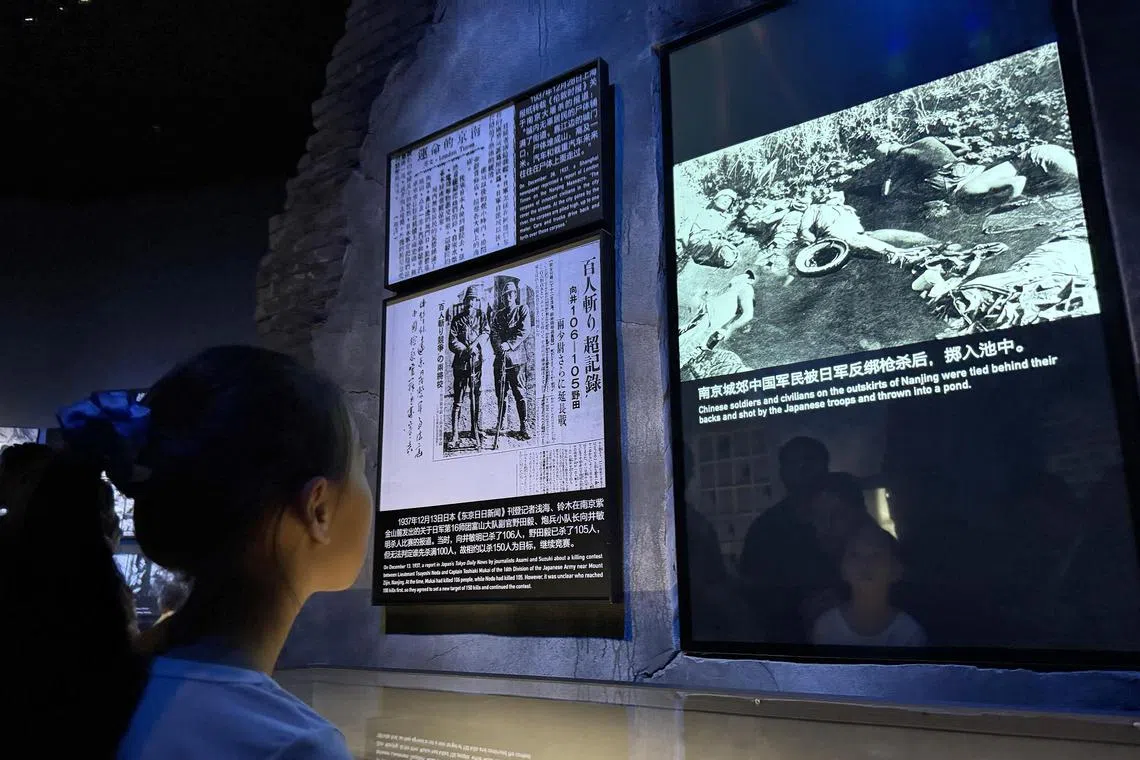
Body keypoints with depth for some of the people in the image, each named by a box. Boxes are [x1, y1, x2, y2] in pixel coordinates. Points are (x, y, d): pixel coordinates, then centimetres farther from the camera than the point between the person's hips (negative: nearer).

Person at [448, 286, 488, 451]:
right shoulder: (457, 319, 10)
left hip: (476, 362, 0)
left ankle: (476, 434, 5)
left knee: (476, 397, -1)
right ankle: (454, 435, 0)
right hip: (460, 362, 0)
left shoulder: (481, 316, 12)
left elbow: (485, 333, -1)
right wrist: (467, 349, -10)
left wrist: (475, 344, -18)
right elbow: (452, 343, 2)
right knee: (457, 399, -1)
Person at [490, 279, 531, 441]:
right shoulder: (497, 314, 17)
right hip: (500, 358, 4)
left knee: (519, 393, -7)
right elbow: (494, 333, 5)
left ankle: (524, 427, -3)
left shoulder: (522, 309, 5)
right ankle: (500, 424, 24)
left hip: (517, 358, -4)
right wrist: (499, 347, -15)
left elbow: (524, 331, -7)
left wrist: (509, 345, -19)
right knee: (500, 393, 11)